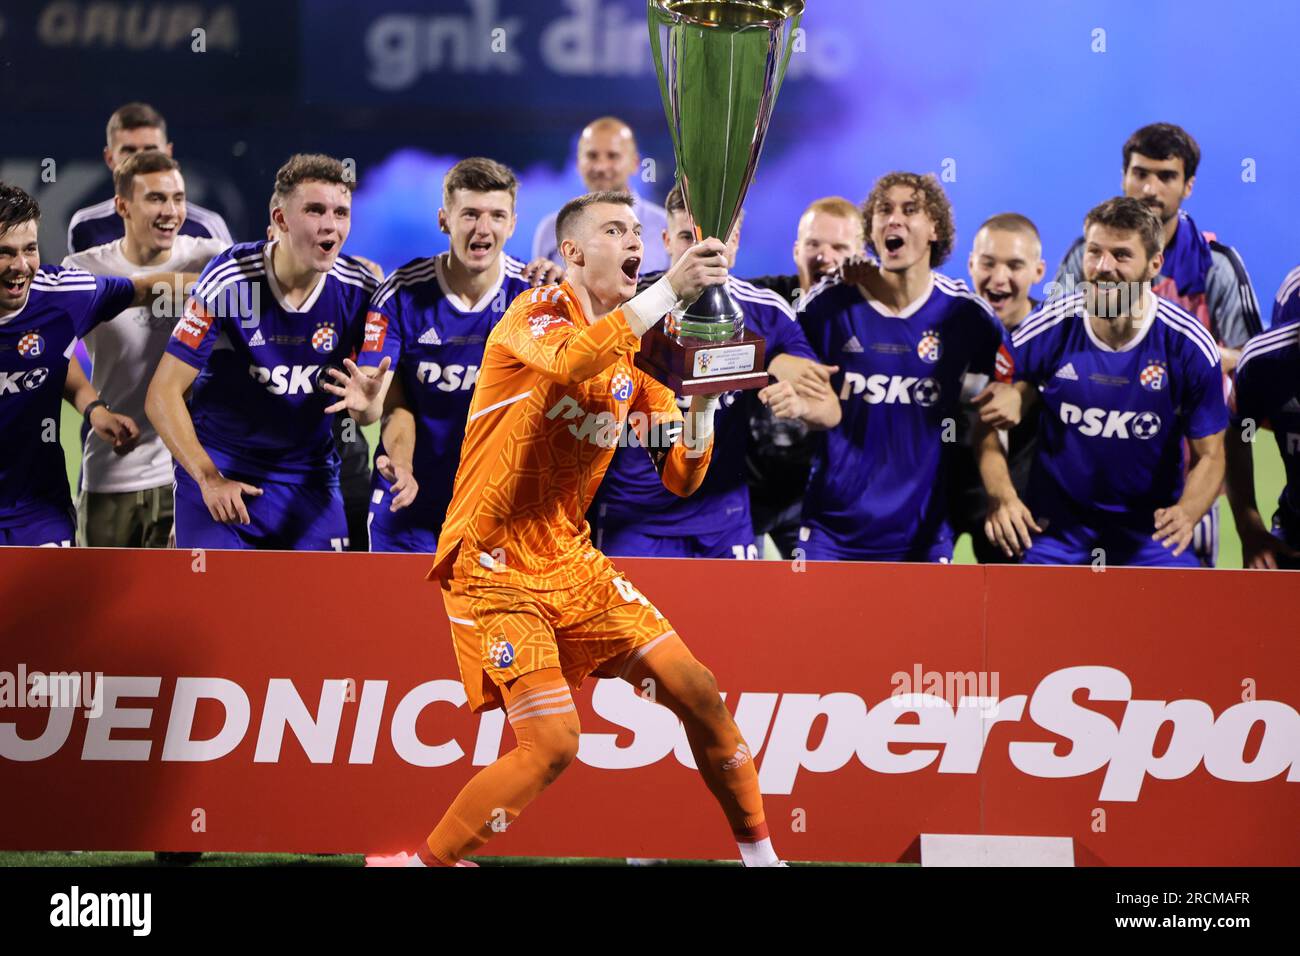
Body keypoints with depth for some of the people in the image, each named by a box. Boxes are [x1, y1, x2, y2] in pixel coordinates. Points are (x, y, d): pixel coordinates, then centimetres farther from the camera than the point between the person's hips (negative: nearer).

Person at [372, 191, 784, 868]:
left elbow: (681, 479, 7)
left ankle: (759, 854, 19)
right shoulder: (535, 315, -10)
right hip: (493, 565, -7)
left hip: (571, 559, 7)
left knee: (697, 692, 3)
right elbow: (571, 359, -36)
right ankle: (424, 861, -3)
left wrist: (701, 402, -12)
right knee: (552, 743, -18)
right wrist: (670, 290, -39)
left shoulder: (635, 358, 9)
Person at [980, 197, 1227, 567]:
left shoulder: (1190, 346, -11)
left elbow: (1208, 455, -5)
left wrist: (1186, 513, -25)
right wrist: (1000, 495, -17)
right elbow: (988, 421, 0)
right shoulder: (1045, 332, -10)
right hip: (1055, 526, 0)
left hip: (1152, 528, 0)